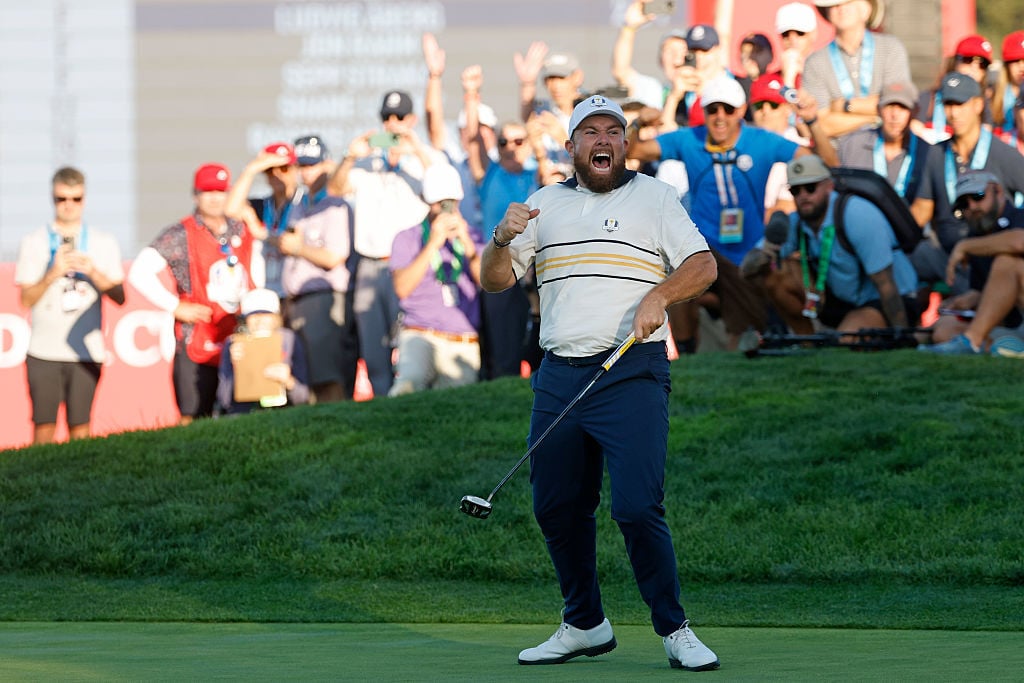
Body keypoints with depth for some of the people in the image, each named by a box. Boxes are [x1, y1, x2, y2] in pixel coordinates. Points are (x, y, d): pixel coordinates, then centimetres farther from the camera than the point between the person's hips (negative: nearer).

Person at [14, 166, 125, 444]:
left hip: (86, 352, 1)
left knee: (80, 427, -5)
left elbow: (119, 297, 4)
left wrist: (94, 272, -12)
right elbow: (27, 299, 2)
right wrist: (53, 273, -13)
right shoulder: (33, 243, 8)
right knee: (44, 426, -5)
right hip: (44, 351, -1)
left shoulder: (104, 243, 11)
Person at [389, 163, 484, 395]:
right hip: (420, 335, -3)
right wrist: (433, 244, -9)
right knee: (411, 381, -33)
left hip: (464, 347, 3)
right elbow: (402, 288, -5)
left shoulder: (471, 237, 17)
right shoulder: (407, 238, 10)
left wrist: (466, 243, -9)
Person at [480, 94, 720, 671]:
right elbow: (496, 281, 14)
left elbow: (703, 266, 0)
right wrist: (502, 240, -7)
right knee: (557, 508, 7)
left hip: (633, 374, -4)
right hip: (559, 378, 4)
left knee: (638, 506, -15)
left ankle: (674, 630, -7)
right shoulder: (545, 204, 16)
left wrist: (660, 296, -19)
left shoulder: (655, 197, 8)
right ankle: (585, 624, 22)